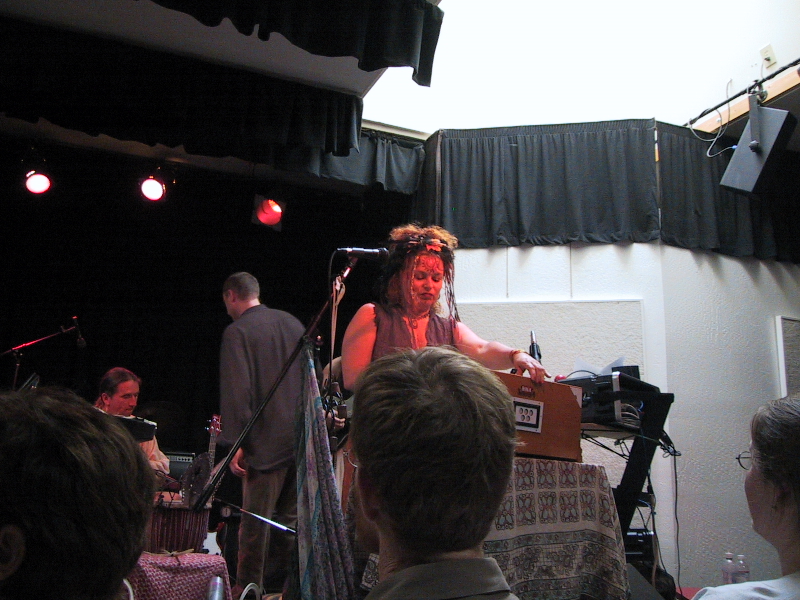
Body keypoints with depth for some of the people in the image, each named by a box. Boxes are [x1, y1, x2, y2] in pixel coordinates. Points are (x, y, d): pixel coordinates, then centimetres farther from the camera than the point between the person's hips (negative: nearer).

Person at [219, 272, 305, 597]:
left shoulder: (237, 331, -8)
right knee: (289, 517, 15)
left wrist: (236, 443, -13)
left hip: (267, 442, -6)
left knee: (256, 521, 3)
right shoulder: (293, 323, 11)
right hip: (303, 437, 7)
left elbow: (236, 391, -16)